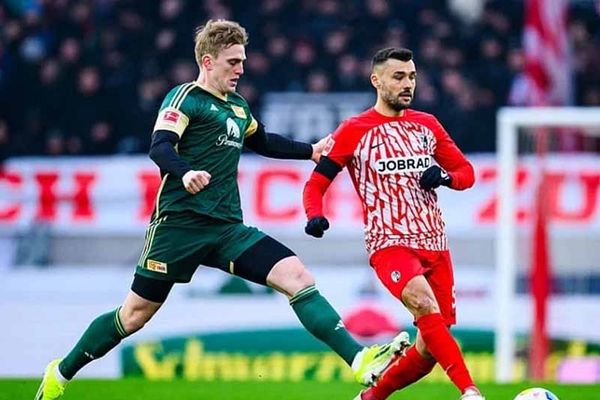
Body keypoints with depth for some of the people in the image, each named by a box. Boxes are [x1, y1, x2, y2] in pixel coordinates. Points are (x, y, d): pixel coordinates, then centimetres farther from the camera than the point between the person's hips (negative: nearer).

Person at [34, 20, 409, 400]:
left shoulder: (237, 107, 19)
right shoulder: (186, 98, -3)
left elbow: (262, 142, 40)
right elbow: (160, 147, -19)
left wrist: (310, 151, 36)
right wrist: (185, 173, -38)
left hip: (227, 229, 6)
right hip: (180, 223, -6)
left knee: (297, 276, -12)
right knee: (136, 313, 1)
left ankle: (360, 359, -22)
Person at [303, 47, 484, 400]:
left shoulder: (427, 125, 13)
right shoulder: (355, 131, 0)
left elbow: (466, 171, 18)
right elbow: (316, 183, 3)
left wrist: (445, 177, -5)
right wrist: (315, 216, -19)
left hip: (435, 245, 5)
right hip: (390, 244, -5)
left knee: (431, 347, 4)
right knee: (425, 305, -33)